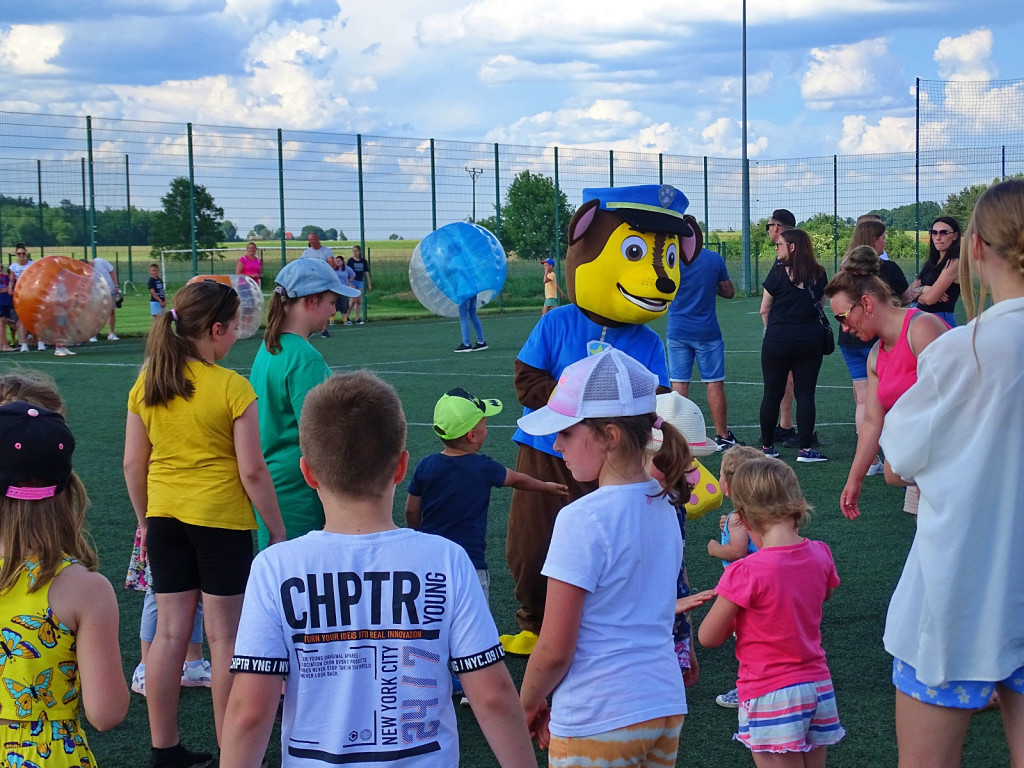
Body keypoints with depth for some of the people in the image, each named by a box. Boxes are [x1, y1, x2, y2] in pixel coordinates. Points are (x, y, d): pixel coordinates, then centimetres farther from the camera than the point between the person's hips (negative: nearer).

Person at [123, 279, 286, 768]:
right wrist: (277, 530, -2)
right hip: (220, 518, -5)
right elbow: (252, 471, -12)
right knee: (223, 635, 5)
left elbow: (133, 462, 6)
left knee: (170, 629, 11)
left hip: (165, 518, 5)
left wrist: (145, 519, 19)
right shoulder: (232, 387, -14)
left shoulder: (147, 383, 1)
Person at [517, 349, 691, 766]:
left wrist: (528, 704, 2)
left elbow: (555, 649, -17)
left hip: (599, 725, -7)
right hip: (666, 707, 7)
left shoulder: (582, 520, -20)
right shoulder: (662, 505, 3)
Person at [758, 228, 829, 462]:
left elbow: (764, 309, -1)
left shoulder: (779, 271, -7)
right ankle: (805, 449, -1)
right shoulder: (819, 274, 3)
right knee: (805, 394, 3)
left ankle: (767, 446, 16)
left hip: (778, 339, -2)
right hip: (810, 341, 2)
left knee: (772, 394, 8)